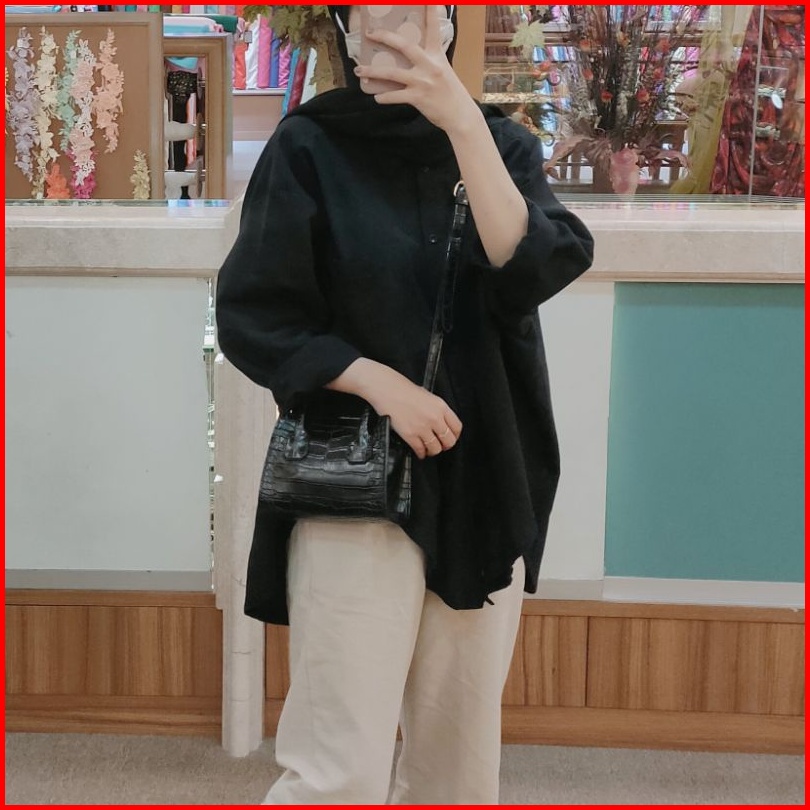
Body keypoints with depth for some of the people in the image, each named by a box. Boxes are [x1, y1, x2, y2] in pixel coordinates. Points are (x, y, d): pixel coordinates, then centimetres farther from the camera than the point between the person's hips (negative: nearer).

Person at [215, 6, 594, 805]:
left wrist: (463, 123, -23)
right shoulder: (309, 146, -2)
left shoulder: (501, 141, 6)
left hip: (483, 485, 3)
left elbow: (534, 271, -13)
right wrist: (379, 382, -16)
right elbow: (250, 316, -4)